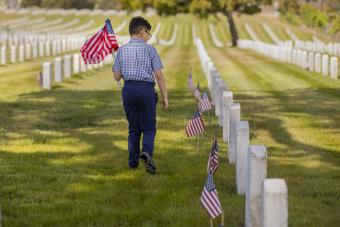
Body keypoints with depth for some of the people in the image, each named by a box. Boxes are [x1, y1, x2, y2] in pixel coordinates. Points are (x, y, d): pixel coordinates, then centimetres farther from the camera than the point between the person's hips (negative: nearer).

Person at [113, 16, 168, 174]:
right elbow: (159, 75, -7)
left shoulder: (122, 50, 5)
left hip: (128, 89, 3)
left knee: (133, 127, 14)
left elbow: (117, 76, 6)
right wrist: (165, 97, -2)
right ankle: (147, 152, -22)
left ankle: (133, 161, 14)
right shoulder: (149, 49, -4)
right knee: (148, 127, 4)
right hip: (146, 89, -3)